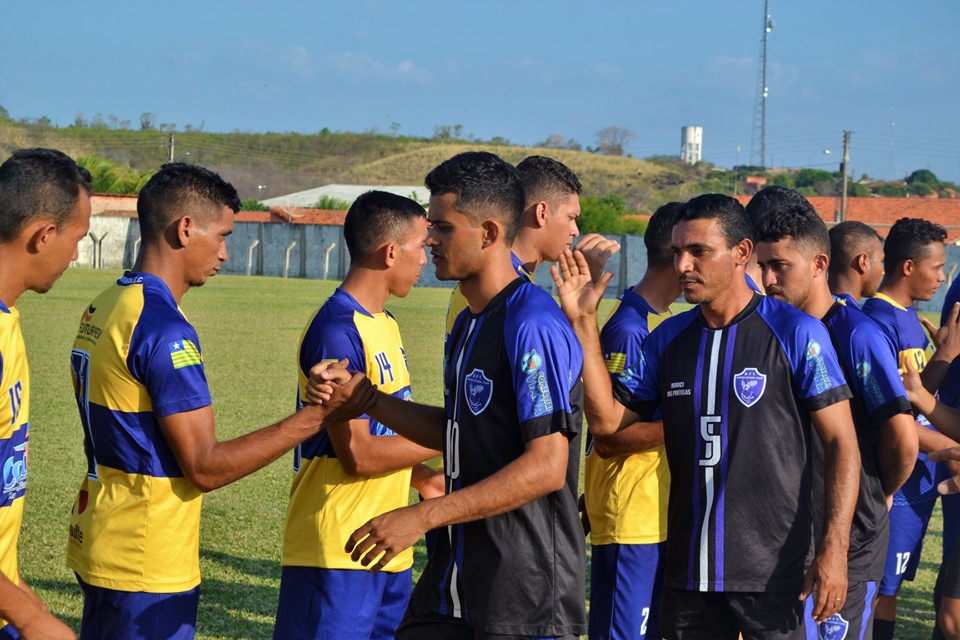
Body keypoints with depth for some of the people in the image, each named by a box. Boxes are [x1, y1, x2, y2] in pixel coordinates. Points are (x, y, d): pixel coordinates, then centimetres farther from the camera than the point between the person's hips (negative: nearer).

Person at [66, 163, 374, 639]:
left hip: (99, 548, 9)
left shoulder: (104, 308, 10)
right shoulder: (164, 329, -20)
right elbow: (205, 467, -20)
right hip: (146, 567, -9)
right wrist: (316, 416, -18)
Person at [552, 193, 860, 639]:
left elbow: (841, 443, -6)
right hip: (689, 569, 5)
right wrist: (584, 323, -3)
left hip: (773, 569, -5)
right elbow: (605, 419, 4)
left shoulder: (796, 333, -6)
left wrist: (834, 549, -15)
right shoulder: (667, 339, 9)